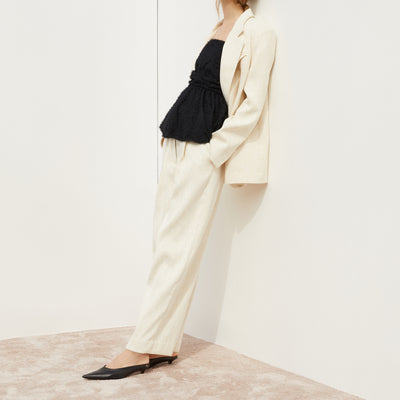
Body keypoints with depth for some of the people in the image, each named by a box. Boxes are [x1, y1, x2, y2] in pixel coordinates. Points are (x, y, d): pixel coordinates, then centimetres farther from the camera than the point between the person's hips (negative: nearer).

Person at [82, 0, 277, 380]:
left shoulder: (256, 34, -7)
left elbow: (252, 106, -13)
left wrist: (213, 152, -15)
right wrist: (173, 135, 10)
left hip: (204, 150, -9)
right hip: (178, 143, 9)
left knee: (175, 248, -7)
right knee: (165, 240, 7)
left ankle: (140, 349, -1)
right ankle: (165, 345, 13)